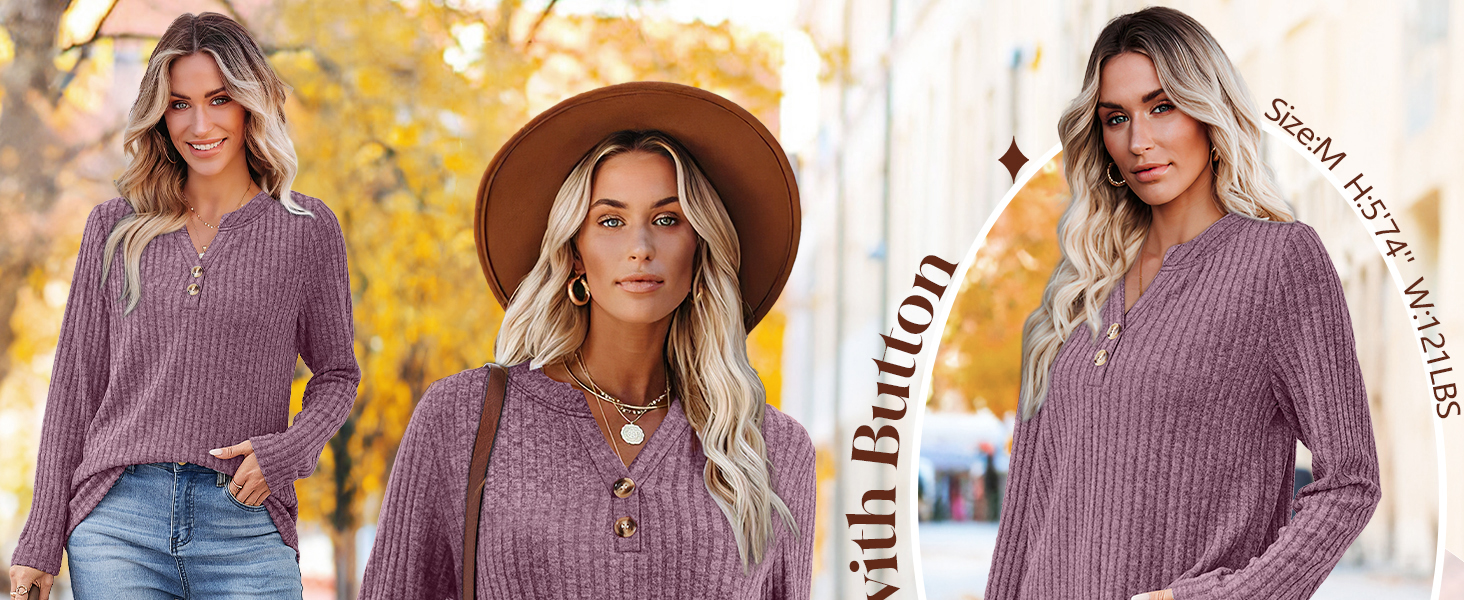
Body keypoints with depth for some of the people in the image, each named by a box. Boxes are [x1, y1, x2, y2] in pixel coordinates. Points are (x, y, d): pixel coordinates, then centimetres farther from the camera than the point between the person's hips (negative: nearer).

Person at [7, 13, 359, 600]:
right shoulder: (115, 227, 9)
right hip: (119, 522, 1)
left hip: (246, 531, -1)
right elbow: (76, 381, 11)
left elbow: (336, 373, 14)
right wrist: (40, 542, 7)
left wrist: (287, 451, -6)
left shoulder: (306, 228, 6)